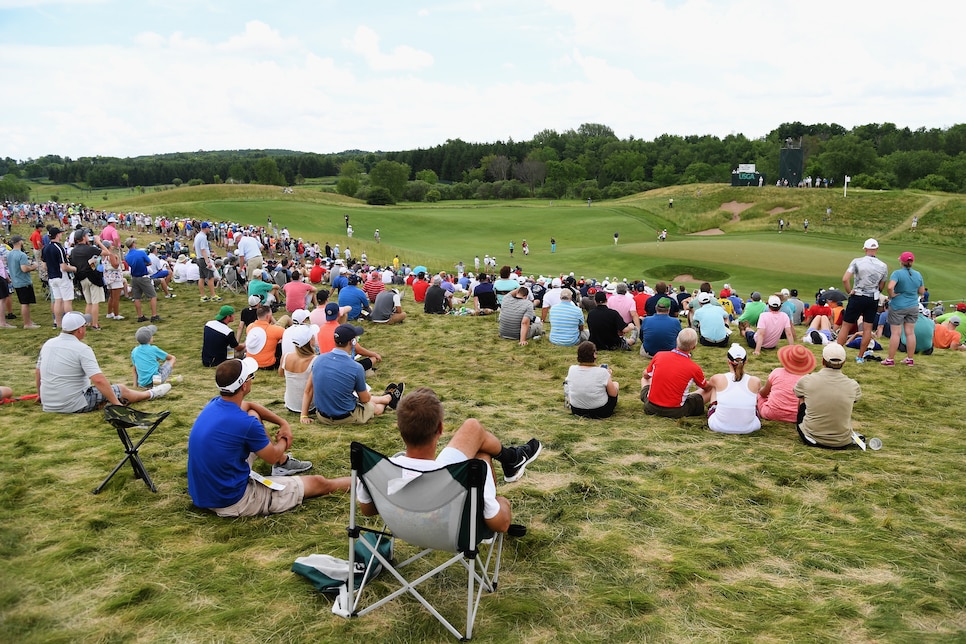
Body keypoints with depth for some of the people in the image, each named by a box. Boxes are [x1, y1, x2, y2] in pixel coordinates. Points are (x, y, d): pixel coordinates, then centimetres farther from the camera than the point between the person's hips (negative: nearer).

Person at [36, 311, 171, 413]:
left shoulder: (47, 344, 3)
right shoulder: (82, 349, -19)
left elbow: (39, 374, 15)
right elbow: (98, 380, -25)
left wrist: (40, 396, 30)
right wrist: (116, 403, -20)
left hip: (48, 406, 8)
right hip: (74, 406, -7)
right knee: (122, 389, 8)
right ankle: (151, 394, 31)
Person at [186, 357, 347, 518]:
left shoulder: (214, 403, -4)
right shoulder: (246, 424, -27)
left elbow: (248, 405, 20)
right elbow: (273, 456, -8)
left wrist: (283, 423, 13)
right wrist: (283, 441, 14)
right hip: (232, 502, -8)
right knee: (317, 483, 2)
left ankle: (283, 462, 38)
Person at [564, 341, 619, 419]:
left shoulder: (572, 369, -14)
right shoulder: (602, 372, -23)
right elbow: (614, 394, -11)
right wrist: (609, 376, 6)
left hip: (576, 411, 3)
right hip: (601, 412, -3)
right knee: (616, 383, 22)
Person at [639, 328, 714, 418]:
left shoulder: (659, 356, -11)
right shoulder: (694, 368, -18)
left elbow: (646, 375, 9)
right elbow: (707, 387, 3)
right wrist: (711, 384, 27)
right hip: (675, 412, 1)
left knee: (645, 379, 30)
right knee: (712, 390, 8)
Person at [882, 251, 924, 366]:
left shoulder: (897, 273, -14)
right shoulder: (918, 274, 3)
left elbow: (890, 287, -29)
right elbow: (921, 291, 10)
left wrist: (892, 295, -12)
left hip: (898, 306, -5)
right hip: (913, 307, 5)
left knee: (895, 333, -1)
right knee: (910, 332, 10)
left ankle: (890, 359, 4)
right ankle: (910, 359, 17)